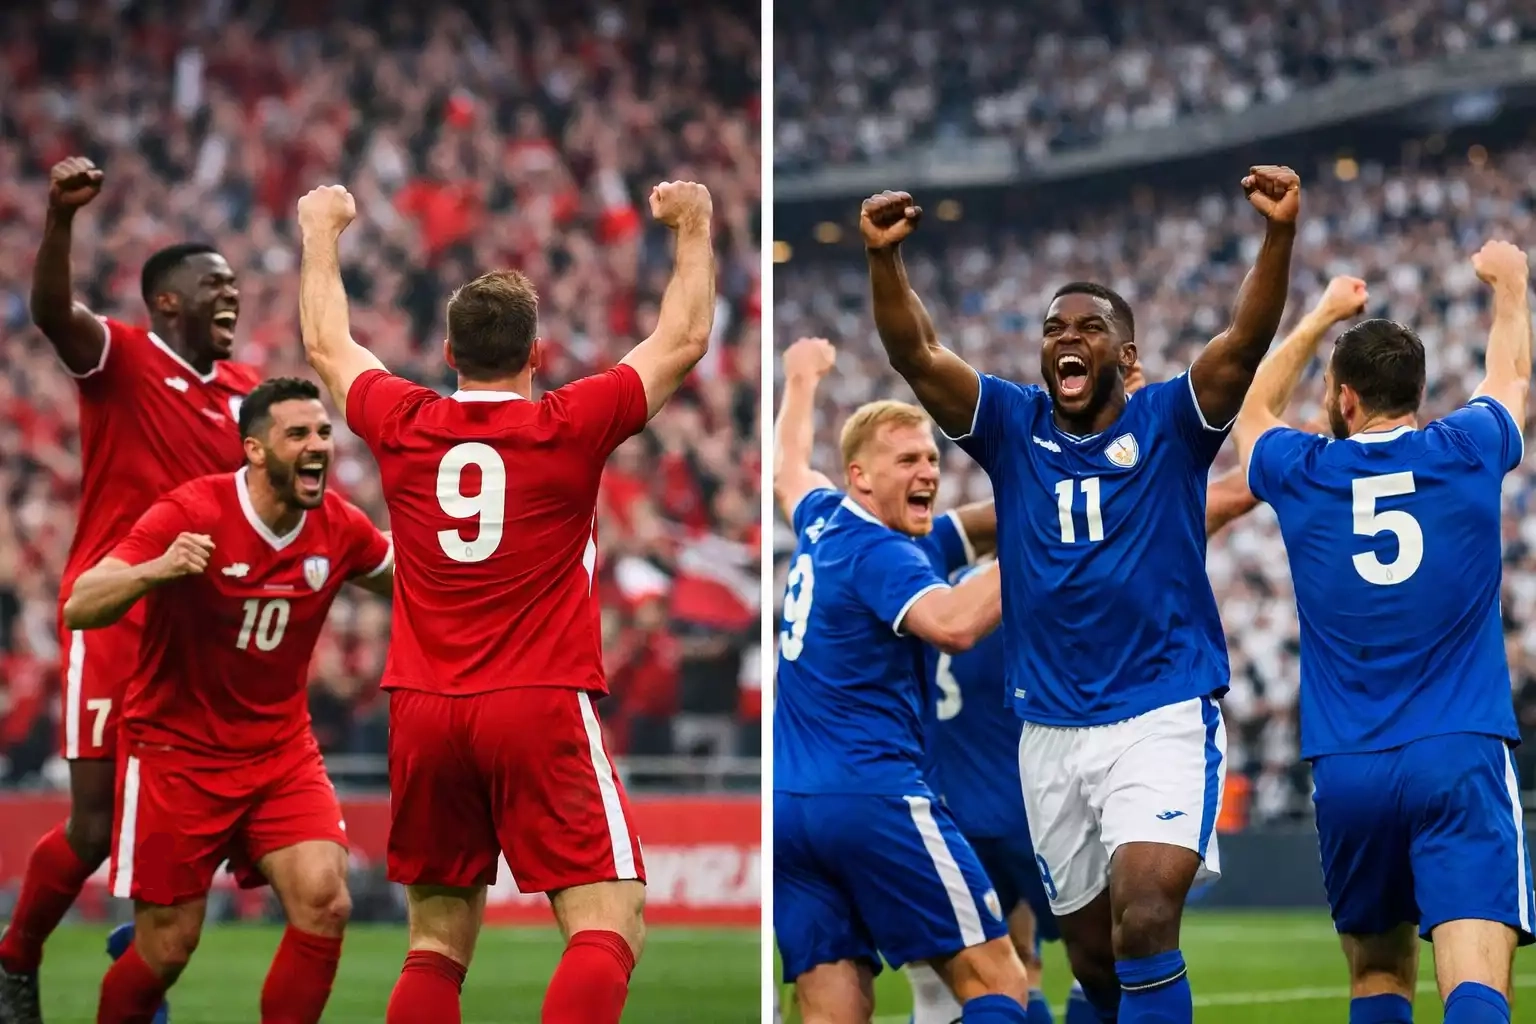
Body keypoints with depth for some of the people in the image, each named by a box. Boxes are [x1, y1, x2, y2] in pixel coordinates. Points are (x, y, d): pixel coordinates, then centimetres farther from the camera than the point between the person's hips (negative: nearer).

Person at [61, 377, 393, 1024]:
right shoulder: (192, 514, -20)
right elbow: (78, 610, -26)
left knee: (325, 904, -17)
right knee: (168, 948, 1)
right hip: (177, 749, -4)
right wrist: (154, 571, -46)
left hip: (281, 751, 4)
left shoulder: (338, 527, -5)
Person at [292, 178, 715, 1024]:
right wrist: (694, 228, 23)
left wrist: (321, 233, 39)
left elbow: (326, 345, 24)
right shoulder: (570, 427, -4)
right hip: (540, 708, -4)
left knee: (437, 943, 12)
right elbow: (684, 340, 9)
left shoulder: (403, 427, 4)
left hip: (423, 713, 4)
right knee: (608, 927, -7)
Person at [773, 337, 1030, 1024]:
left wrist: (801, 381, 56)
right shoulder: (879, 554, -10)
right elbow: (953, 623, -30)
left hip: (786, 808, 8)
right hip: (873, 798, -8)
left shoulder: (821, 522, 15)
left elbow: (787, 473, 40)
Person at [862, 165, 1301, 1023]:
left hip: (1164, 713, -4)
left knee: (1145, 921, -23)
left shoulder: (1168, 425, -2)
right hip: (1052, 729, 4)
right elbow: (916, 355, -7)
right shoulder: (1013, 428, 5)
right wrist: (885, 257, -25)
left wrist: (1280, 233, -34)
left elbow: (1247, 340, -18)